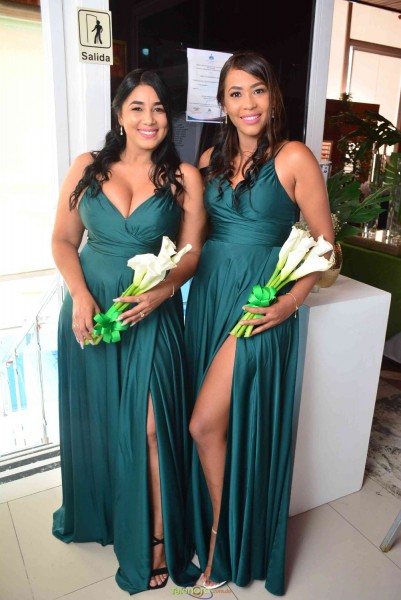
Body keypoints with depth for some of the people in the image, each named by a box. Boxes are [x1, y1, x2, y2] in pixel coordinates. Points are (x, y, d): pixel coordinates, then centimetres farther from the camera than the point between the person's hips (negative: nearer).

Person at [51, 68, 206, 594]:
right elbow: (63, 240, 3)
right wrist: (80, 295, -13)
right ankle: (93, 513, 45)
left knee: (149, 428, -3)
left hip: (152, 314, -2)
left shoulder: (184, 177, -2)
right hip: (90, 310, 3)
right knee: (93, 420, 17)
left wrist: (161, 291, -21)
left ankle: (157, 543, 19)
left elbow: (190, 254, -2)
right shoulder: (87, 168, 2)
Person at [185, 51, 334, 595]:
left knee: (207, 424, -6)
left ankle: (222, 547, 20)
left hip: (261, 302, -5)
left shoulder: (293, 158, -6)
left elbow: (325, 240, -4)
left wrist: (293, 299, -15)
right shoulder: (211, 159, 10)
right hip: (207, 294, 6)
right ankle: (217, 537, 37)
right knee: (217, 424, 13)